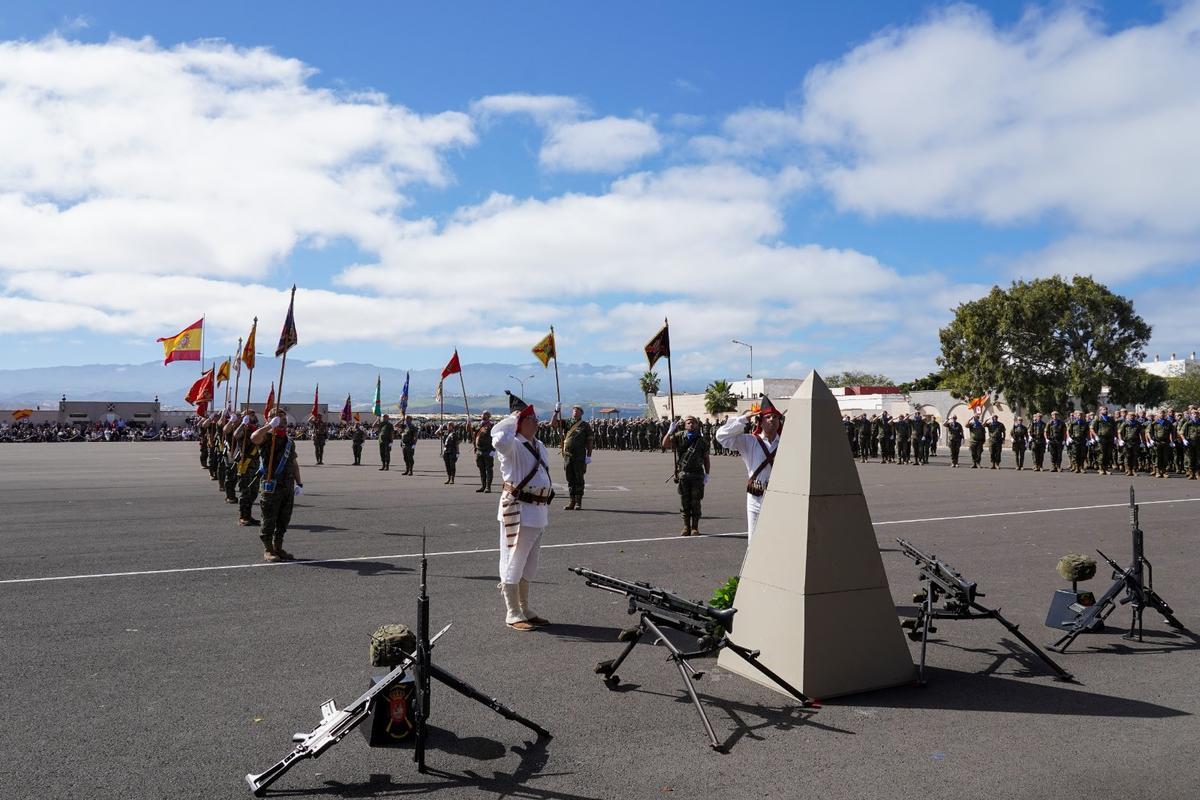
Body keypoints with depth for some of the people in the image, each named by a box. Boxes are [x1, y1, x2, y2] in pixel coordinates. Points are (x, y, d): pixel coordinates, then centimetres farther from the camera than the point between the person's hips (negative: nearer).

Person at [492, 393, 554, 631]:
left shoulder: (539, 446, 14)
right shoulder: (513, 445, -13)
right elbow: (499, 438, -39)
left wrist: (546, 509, 23)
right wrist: (514, 418, -23)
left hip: (538, 511, 9)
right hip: (517, 510, -9)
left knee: (528, 565, 18)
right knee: (513, 563, 0)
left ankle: (525, 610, 30)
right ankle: (512, 614, 9)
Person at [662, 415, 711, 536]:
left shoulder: (701, 441, 4)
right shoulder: (679, 437, 1)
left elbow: (706, 459, 7)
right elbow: (665, 444, -12)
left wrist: (707, 474, -1)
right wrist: (670, 431, -23)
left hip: (697, 475, 0)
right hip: (683, 475, 0)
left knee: (696, 502, 3)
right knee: (684, 502, 5)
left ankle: (695, 527, 12)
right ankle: (686, 527, 14)